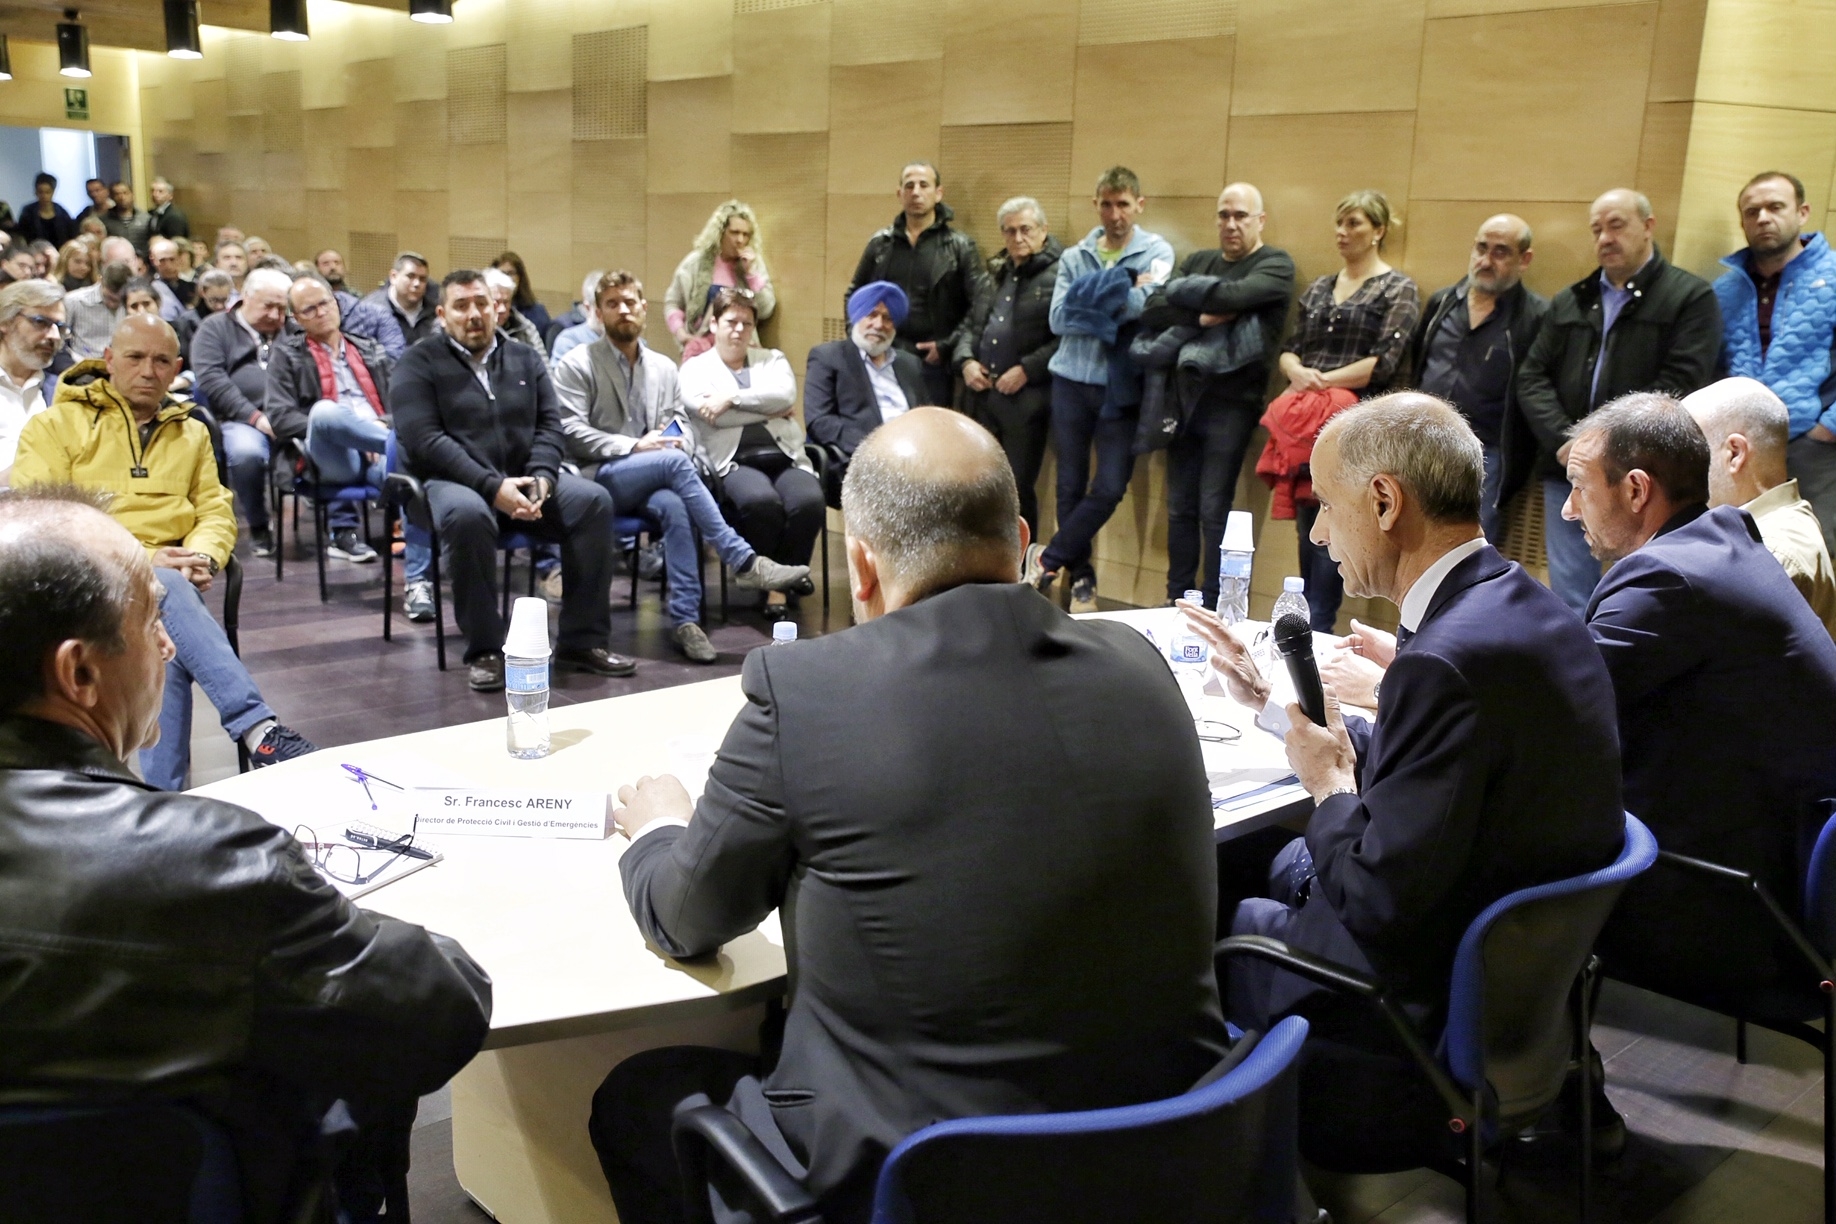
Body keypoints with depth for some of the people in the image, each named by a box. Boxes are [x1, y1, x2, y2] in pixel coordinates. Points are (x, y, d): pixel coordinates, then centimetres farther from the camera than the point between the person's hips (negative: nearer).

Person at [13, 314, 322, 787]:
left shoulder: (192, 434, 22)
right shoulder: (55, 426, 7)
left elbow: (216, 510, 16)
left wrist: (202, 558, -9)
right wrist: (140, 560, -16)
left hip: (169, 581, 3)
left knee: (168, 648, -34)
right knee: (164, 587, -38)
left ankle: (161, 796, -34)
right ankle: (259, 727, -45)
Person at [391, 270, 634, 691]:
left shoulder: (525, 359, 16)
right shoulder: (418, 363, 2)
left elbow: (550, 426, 9)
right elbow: (423, 439, -11)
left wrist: (540, 479, -13)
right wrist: (492, 486, -21)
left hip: (525, 479, 4)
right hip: (456, 481, -4)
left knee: (593, 500, -21)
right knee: (468, 513, -38)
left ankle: (582, 640, -14)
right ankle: (484, 650, -25)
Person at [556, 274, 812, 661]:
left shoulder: (663, 367, 18)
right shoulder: (576, 366, 3)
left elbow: (684, 425, 18)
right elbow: (570, 433, -7)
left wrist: (678, 440, -8)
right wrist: (633, 446, -16)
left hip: (648, 481, 4)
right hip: (598, 478, -4)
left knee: (675, 506, -34)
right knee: (673, 464, -33)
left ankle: (685, 620, -33)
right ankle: (744, 562, -32)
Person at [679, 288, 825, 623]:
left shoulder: (773, 360, 23)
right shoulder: (695, 368, 15)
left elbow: (785, 394, 0)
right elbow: (711, 414, -5)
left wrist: (731, 398, -9)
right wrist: (770, 410, 1)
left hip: (784, 458, 3)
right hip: (733, 463, -3)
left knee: (809, 501, -31)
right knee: (761, 500, -37)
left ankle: (781, 586, -14)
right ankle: (763, 576, -12)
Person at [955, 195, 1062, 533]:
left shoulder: (1059, 275, -5)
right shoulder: (996, 274, 19)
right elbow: (971, 326, 22)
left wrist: (1026, 370, -16)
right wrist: (965, 361, 3)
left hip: (1026, 400, -7)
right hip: (981, 395, 7)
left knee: (1018, 490, -1)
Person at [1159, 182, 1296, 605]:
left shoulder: (1276, 265, 1)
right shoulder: (1198, 261, 17)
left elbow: (1237, 295, -19)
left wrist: (1182, 290, -5)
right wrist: (1199, 317, -15)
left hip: (1231, 403, -5)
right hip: (1184, 396, 5)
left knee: (1214, 511, -5)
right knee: (1179, 507, 8)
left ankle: (1213, 609, 2)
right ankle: (1177, 600, 16)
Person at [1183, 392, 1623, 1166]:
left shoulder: (1449, 661, -30)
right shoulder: (1524, 608, 0)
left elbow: (1378, 897, -27)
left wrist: (1329, 784, -9)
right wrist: (1279, 697, 9)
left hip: (1434, 1002, -9)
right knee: (1284, 862, 25)